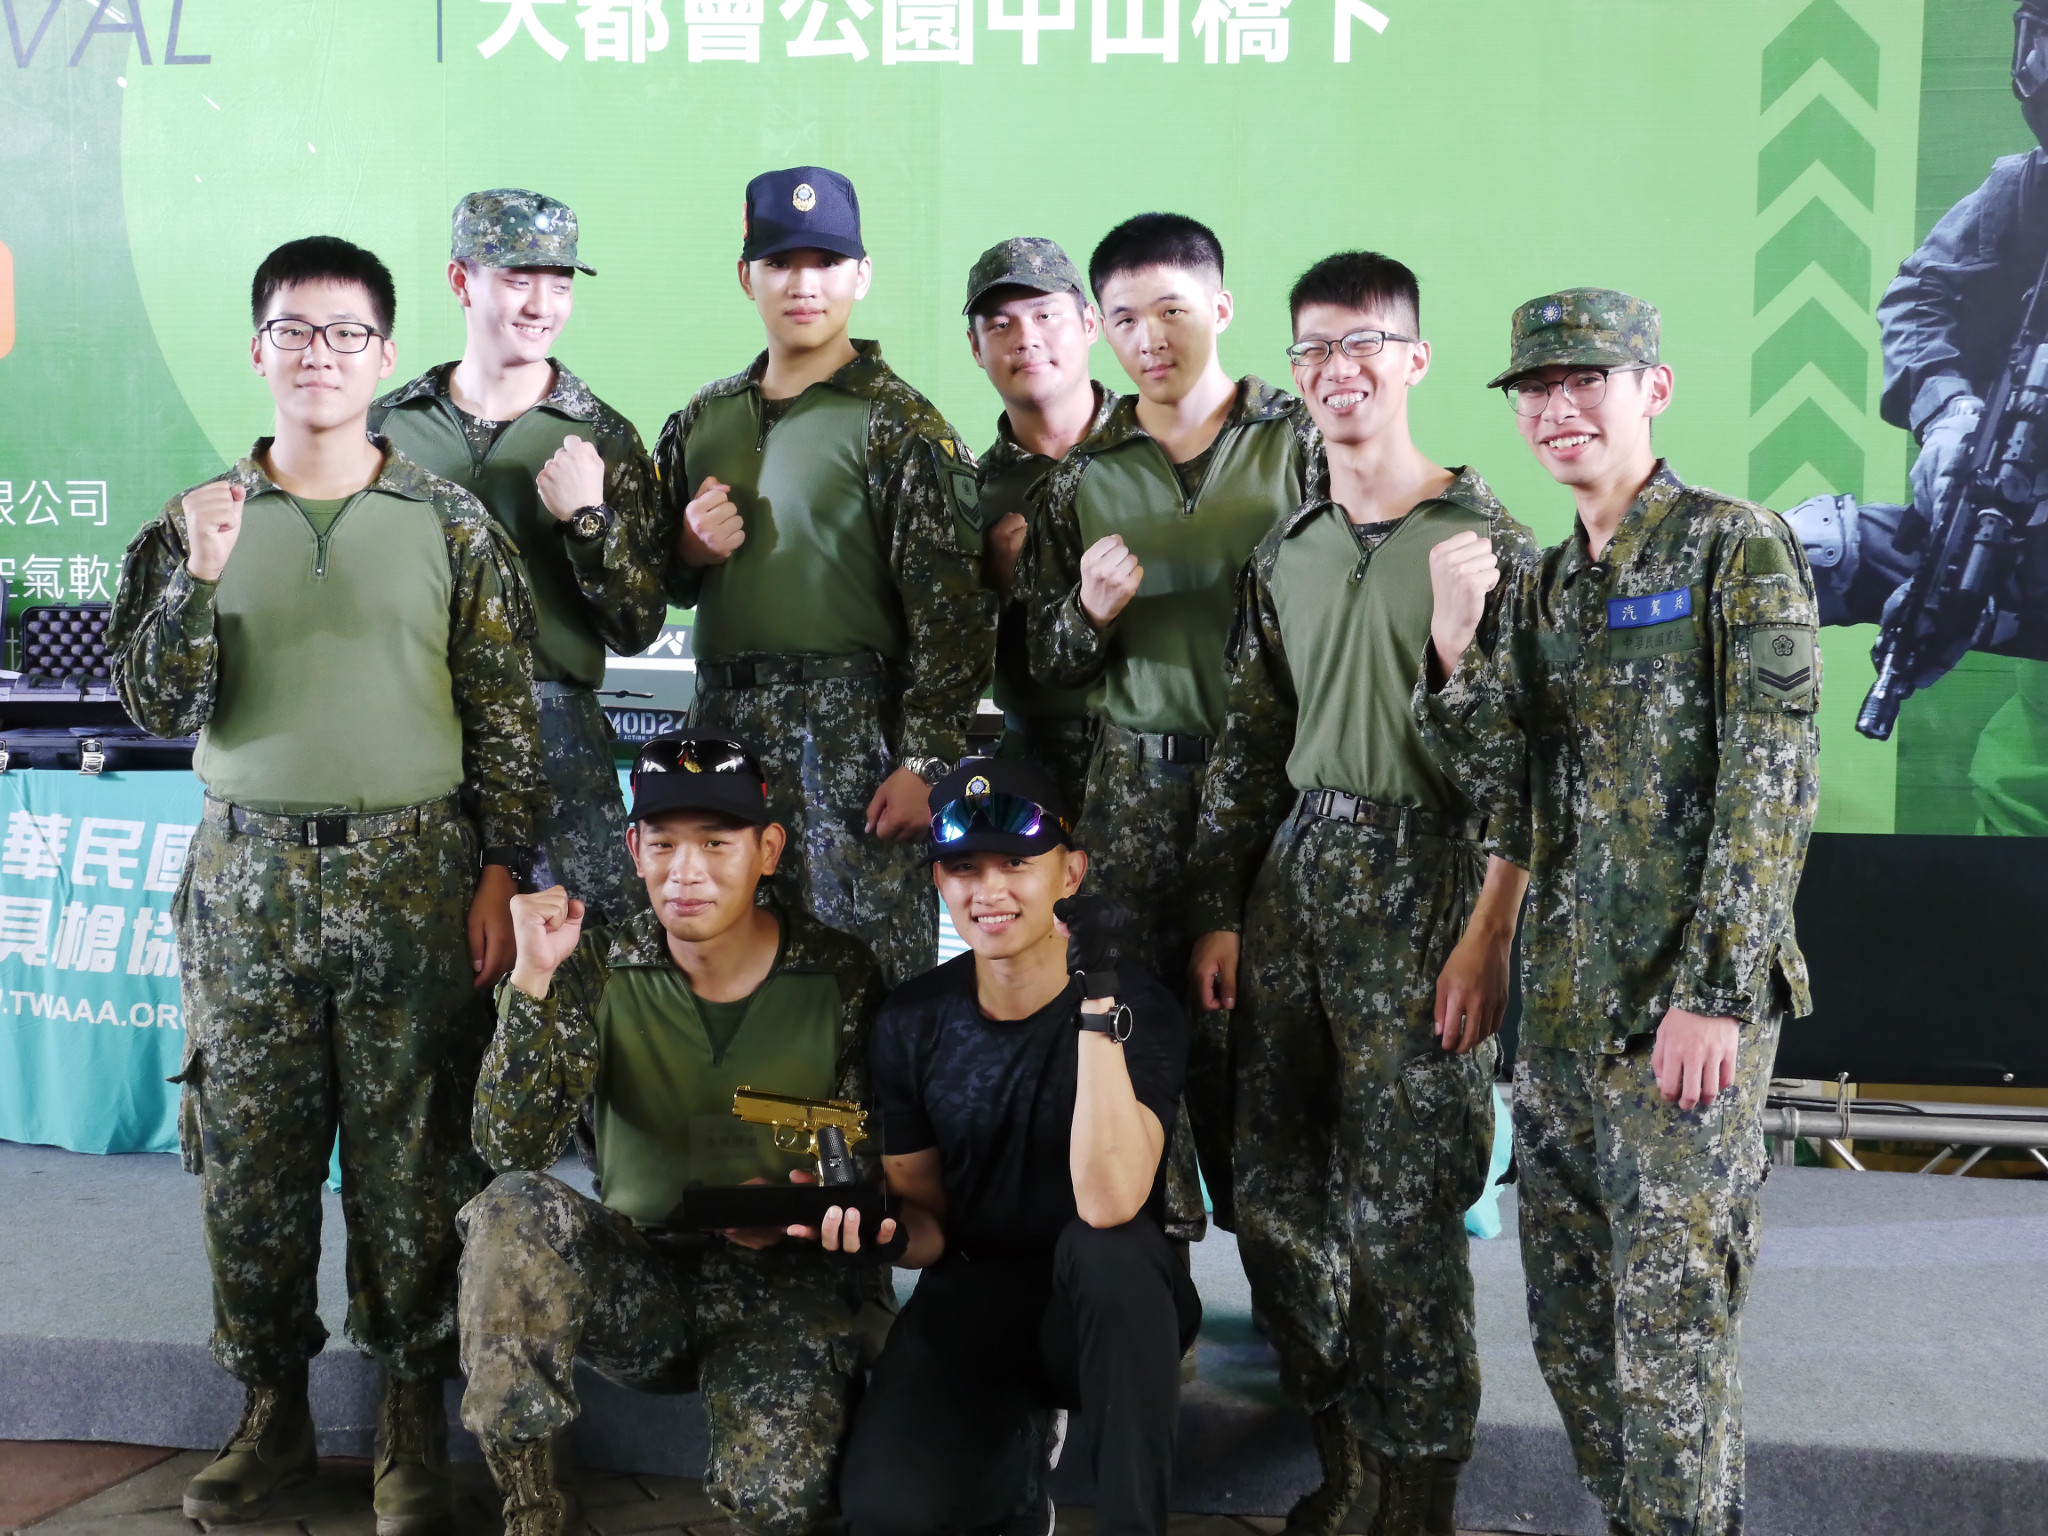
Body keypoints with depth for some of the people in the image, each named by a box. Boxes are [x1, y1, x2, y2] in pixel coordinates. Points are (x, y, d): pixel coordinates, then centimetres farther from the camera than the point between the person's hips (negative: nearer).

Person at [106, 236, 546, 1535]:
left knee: (414, 1153, 3)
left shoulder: (451, 522, 3)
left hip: (416, 874, -2)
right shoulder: (198, 522, 7)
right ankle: (273, 1412, 22)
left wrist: (500, 872, -3)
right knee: (249, 1152, 7)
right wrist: (197, 578, -14)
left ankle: (415, 1420, 17)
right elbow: (159, 709, 1)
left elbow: (505, 712, 3)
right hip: (249, 877, 2)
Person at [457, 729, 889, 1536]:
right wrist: (533, 980, -25)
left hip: (786, 1281, -2)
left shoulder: (841, 977, -5)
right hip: (636, 1278, 2)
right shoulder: (602, 970, -3)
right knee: (515, 1208, -29)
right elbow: (512, 1146, -14)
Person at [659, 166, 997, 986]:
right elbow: (658, 583, 24)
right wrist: (689, 552, 1)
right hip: (724, 726, 6)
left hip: (854, 733, -5)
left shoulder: (901, 426, -4)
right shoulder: (702, 421, 15)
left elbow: (950, 612, -10)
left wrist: (924, 762, -16)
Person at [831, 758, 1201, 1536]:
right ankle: (1014, 1455, 9)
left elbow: (1108, 1203, -32)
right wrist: (890, 1233, -18)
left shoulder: (1137, 1006, -15)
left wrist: (1098, 1005, -36)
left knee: (1103, 1246, -38)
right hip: (972, 1302, 3)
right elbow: (928, 1221, 6)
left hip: (1107, 1314, -2)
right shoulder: (912, 1021, -3)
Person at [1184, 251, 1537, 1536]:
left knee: (1403, 1214, -3)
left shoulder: (1488, 540, -5)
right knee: (1273, 1193, 10)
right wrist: (1219, 914, 11)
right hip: (1291, 883, 6)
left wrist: (1488, 935, -14)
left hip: (1425, 888, -6)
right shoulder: (1283, 555, 12)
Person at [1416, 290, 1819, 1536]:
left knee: (1671, 1329, -2)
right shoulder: (1540, 584, 13)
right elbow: (1506, 788, 4)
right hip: (1565, 997, 7)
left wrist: (1714, 995, -17)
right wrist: (1454, 641, -11)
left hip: (1688, 1004, -6)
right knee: (1569, 1324, 13)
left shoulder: (1740, 549, -6)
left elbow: (1773, 789, -12)